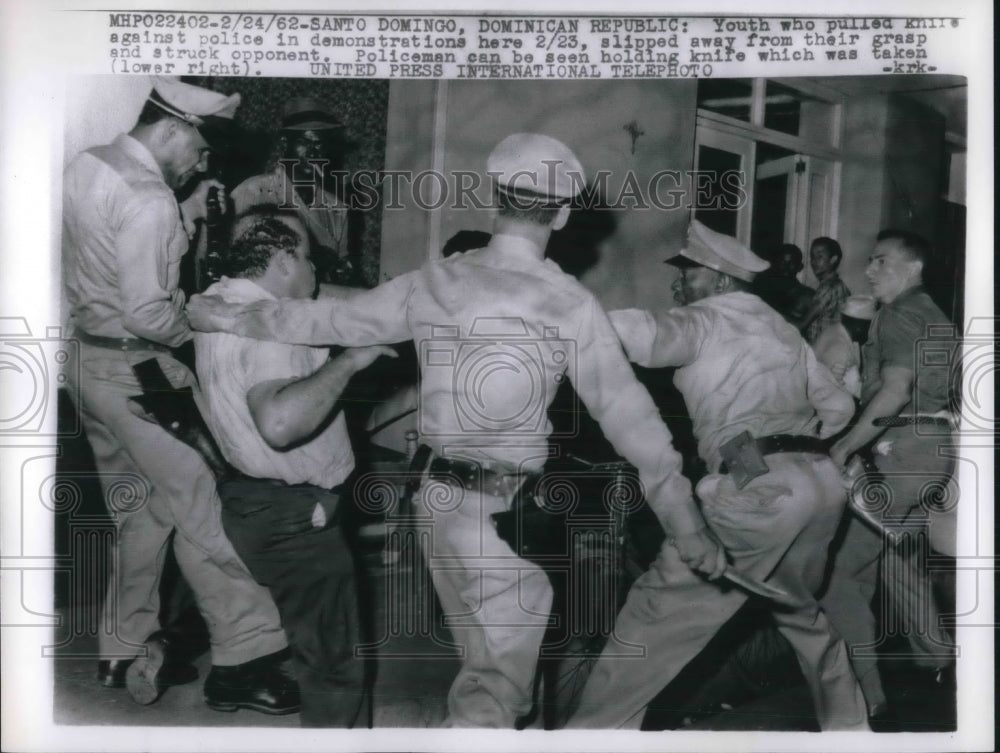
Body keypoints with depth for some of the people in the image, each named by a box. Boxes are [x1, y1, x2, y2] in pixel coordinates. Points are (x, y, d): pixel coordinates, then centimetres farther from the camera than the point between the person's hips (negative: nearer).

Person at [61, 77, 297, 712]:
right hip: (136, 371, -9)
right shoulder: (148, 199, -20)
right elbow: (148, 312, -23)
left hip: (89, 364, 9)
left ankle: (125, 652, 28)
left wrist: (188, 214, 9)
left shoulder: (86, 166, 8)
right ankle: (247, 654, 4)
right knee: (197, 504, -3)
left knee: (139, 511, 17)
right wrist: (201, 326, -7)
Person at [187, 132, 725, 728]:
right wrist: (687, 523, -3)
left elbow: (337, 320, 9)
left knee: (488, 655, 24)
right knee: (500, 668, 6)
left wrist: (234, 318, 26)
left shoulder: (436, 283, 0)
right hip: (508, 509, -6)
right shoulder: (571, 304, -13)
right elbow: (627, 412, -11)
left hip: (441, 494, 6)